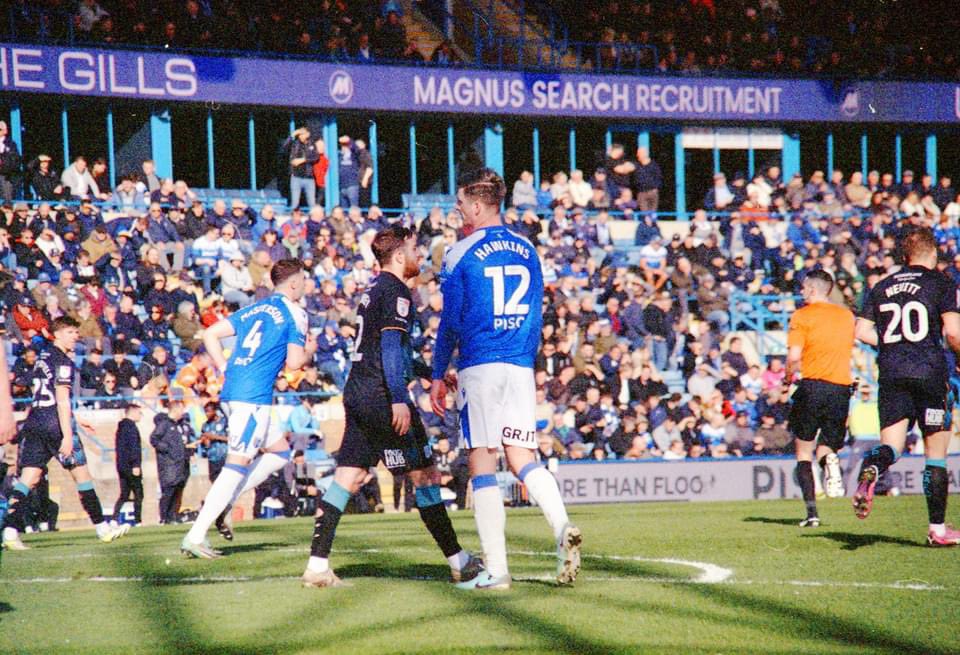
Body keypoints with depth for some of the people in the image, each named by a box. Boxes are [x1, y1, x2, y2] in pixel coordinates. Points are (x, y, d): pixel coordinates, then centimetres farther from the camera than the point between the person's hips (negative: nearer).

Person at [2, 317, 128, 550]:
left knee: (28, 477, -1)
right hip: (55, 423, -7)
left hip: (34, 422, 7)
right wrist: (67, 434, -19)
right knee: (82, 474, 5)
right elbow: (62, 400, -16)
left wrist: (74, 420, 33)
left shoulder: (43, 357, 19)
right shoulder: (63, 362, -8)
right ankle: (102, 528, 12)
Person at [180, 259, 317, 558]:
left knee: (280, 452, 19)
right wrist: (310, 351, 14)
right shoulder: (294, 313, -2)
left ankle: (219, 503, 7)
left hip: (232, 391, 9)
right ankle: (195, 537, -18)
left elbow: (210, 334, 15)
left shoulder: (254, 309, 19)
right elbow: (294, 362, -7)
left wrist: (226, 370, 16)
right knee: (238, 464, -11)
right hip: (254, 396, -9)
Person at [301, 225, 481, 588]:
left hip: (356, 392, 9)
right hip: (380, 395, -9)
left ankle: (317, 565, -3)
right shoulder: (395, 291, -9)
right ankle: (458, 561, 4)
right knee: (425, 474, -1)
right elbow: (391, 346, -18)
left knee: (347, 478, 4)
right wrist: (399, 399, -23)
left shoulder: (372, 289, 19)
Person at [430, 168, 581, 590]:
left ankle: (495, 569, -5)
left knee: (483, 465, -1)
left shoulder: (461, 255, -4)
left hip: (479, 368, -5)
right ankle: (562, 528, -20)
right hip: (520, 367, 5)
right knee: (523, 458, 7)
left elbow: (451, 323, -4)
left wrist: (438, 375, 6)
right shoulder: (526, 251, 12)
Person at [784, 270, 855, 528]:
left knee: (804, 452, 6)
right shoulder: (847, 315, 12)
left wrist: (787, 379, 7)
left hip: (813, 385, -4)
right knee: (826, 447, 17)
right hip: (842, 388, 4)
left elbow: (794, 357, -10)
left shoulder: (802, 316, -3)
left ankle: (811, 513, -6)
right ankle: (830, 459, -22)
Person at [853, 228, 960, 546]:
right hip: (929, 371, -3)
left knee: (891, 446, 1)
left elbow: (862, 331, 8)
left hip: (891, 374, 3)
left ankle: (869, 472, -35)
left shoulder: (882, 287, 13)